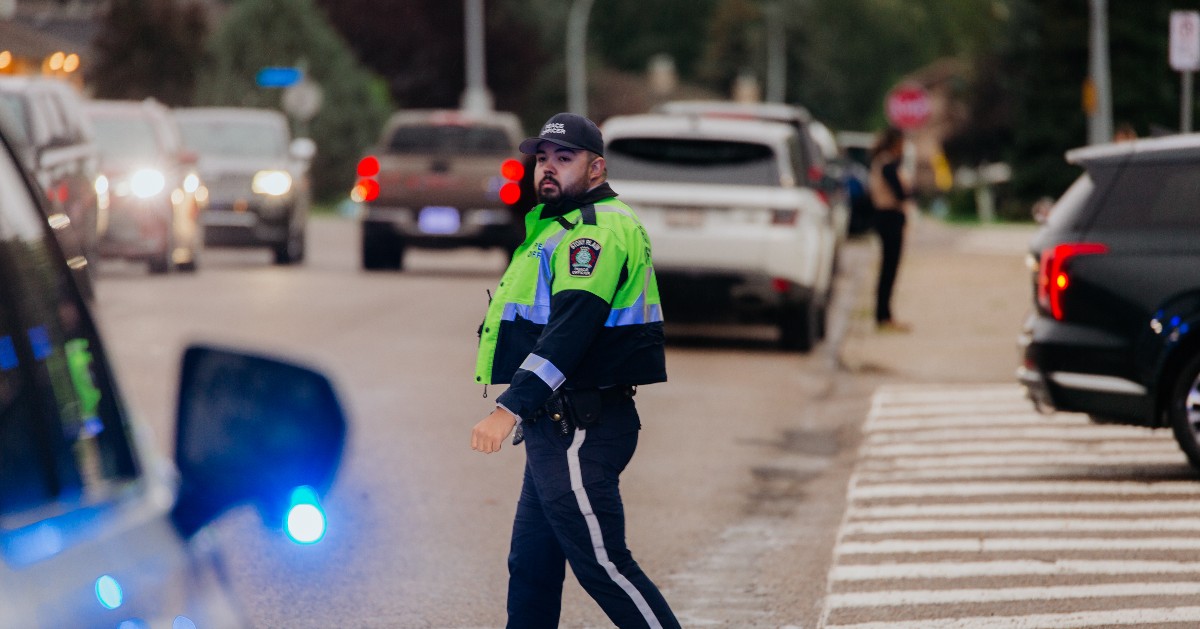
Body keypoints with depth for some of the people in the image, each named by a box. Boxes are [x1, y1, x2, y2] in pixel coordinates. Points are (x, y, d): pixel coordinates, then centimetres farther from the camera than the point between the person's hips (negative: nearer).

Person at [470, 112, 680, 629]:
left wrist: (510, 409, -33)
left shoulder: (599, 229, -14)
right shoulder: (555, 227, 21)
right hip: (557, 428, 11)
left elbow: (572, 328, -26)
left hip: (579, 430, -11)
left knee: (601, 562, -9)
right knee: (531, 564, 13)